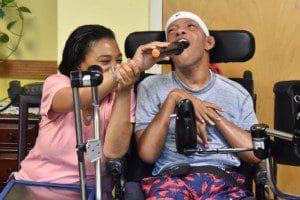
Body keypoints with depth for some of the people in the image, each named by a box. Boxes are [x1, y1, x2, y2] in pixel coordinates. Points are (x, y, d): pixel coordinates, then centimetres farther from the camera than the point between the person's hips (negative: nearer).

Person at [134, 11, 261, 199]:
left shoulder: (237, 93, 16)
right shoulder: (151, 87, 12)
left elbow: (256, 154, 5)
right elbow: (147, 154, 0)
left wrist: (214, 115, -2)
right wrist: (173, 99, -5)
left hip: (224, 181, 2)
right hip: (171, 178, -1)